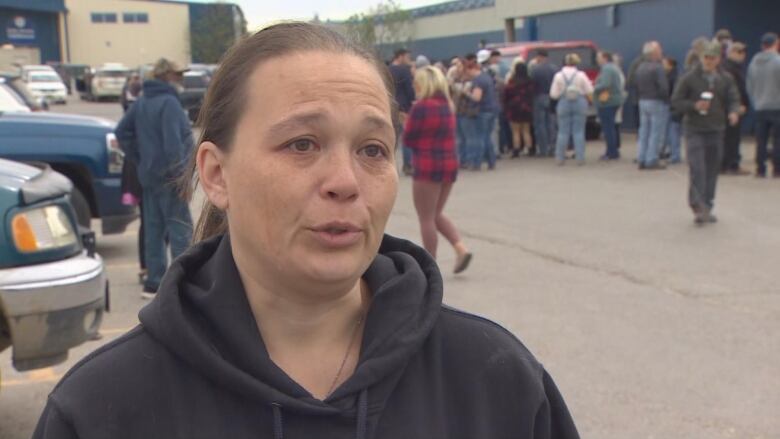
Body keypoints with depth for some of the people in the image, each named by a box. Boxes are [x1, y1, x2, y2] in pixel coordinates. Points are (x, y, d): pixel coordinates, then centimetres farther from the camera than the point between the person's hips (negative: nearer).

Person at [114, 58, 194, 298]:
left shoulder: (142, 102, 13)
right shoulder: (169, 102, -15)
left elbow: (122, 132, 17)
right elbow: (173, 142, -23)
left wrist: (138, 160, 16)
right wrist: (178, 172, -18)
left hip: (149, 175, 9)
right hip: (168, 178, -9)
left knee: (153, 228, 12)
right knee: (180, 228, -4)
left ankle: (154, 282, 17)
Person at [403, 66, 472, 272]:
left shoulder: (421, 107, -13)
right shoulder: (447, 106, 10)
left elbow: (408, 139, -8)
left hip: (428, 166, -7)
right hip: (450, 164, 7)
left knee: (427, 219, 4)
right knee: (436, 215, 20)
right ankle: (461, 249, 3)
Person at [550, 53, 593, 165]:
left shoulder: (559, 75, -4)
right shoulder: (581, 75, -4)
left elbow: (554, 94, -3)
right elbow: (589, 91, -2)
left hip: (564, 104, 0)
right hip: (580, 103, 0)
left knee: (563, 132, 5)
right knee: (579, 131, 3)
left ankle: (559, 158, 6)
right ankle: (580, 158, 1)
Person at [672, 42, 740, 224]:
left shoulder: (726, 79, 6)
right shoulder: (689, 78, -3)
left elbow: (734, 99, 3)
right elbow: (676, 101, -1)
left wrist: (734, 112, -20)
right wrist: (694, 106, -18)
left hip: (716, 130, 4)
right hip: (695, 130, -4)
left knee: (712, 170, 8)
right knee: (698, 169, -14)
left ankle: (707, 208, 18)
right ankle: (698, 206, -13)